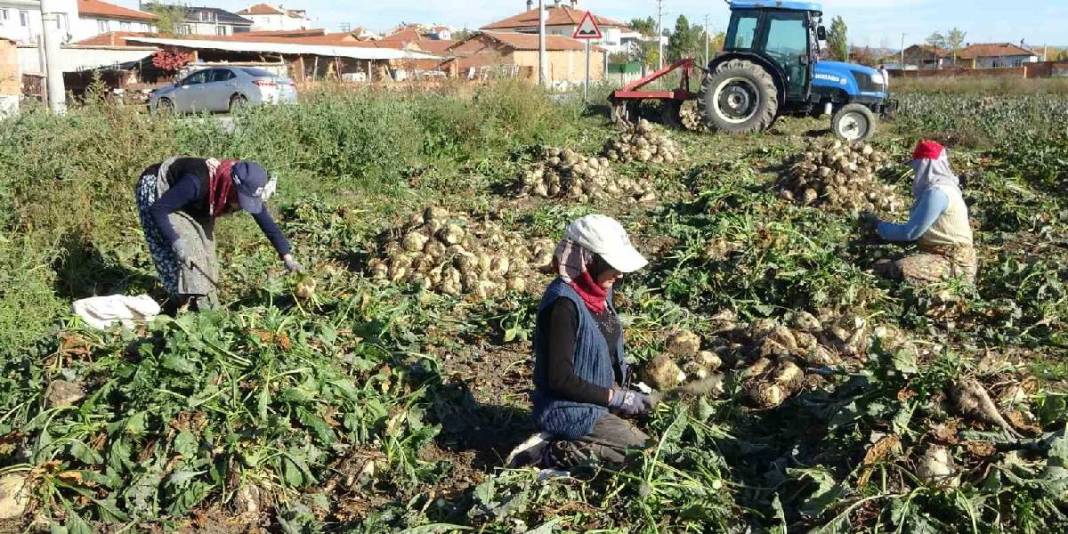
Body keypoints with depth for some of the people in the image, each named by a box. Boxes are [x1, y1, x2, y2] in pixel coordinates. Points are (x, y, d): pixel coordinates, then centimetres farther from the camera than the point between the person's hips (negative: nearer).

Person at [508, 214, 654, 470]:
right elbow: (561, 379, -25)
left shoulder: (597, 292, 1)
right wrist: (616, 398, -20)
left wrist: (625, 391, 0)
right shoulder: (564, 303, -25)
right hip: (570, 410, -9)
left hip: (597, 399, 9)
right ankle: (554, 453, -5)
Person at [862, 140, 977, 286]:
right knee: (881, 266, -3)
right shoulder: (941, 186, 12)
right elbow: (917, 228, 17)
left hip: (954, 261, -9)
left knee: (902, 270, -34)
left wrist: (878, 225, -4)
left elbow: (910, 232, -17)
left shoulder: (937, 192, -19)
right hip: (942, 252, 9)